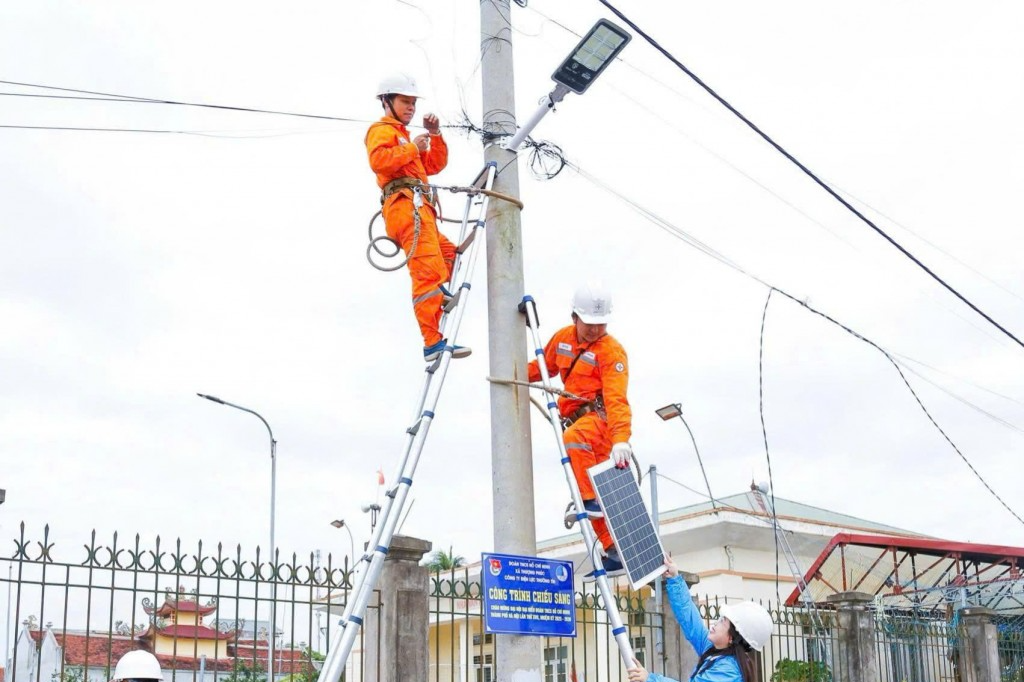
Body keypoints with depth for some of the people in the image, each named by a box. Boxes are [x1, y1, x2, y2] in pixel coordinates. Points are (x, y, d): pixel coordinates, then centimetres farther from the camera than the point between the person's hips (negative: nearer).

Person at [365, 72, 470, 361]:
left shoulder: (405, 136, 34)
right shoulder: (382, 130, 6)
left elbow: (435, 166, 27)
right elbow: (378, 160, -15)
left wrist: (435, 135, 15)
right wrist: (412, 148, -8)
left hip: (417, 210, 10)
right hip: (407, 205, -10)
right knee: (429, 271, -20)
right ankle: (432, 343, -28)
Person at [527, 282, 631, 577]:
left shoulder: (612, 351, -11)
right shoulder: (563, 338, 8)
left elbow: (616, 400, -22)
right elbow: (545, 366, 26)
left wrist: (621, 439, -35)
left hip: (599, 416, -7)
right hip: (573, 418, 7)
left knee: (573, 439, -38)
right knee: (597, 488, 4)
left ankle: (589, 500, -33)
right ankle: (614, 552, 7)